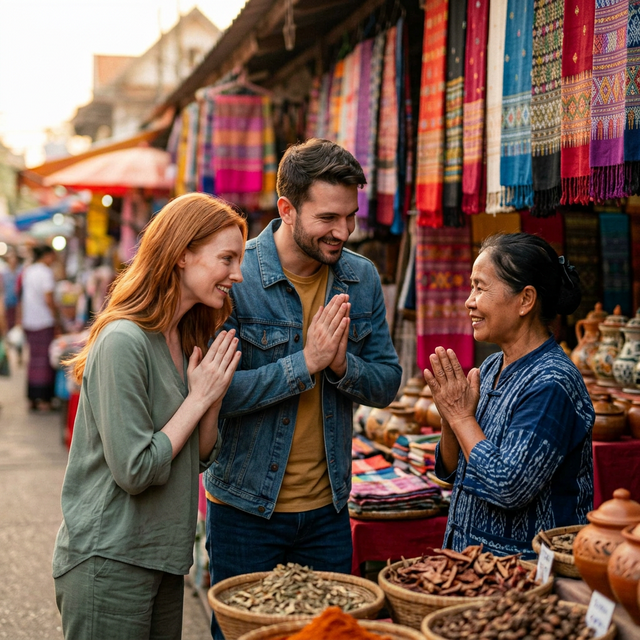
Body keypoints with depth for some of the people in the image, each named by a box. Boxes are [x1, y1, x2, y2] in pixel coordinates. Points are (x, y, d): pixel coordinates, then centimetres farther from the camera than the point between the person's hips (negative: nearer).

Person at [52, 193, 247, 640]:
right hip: (107, 564, -8)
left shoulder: (188, 340, 8)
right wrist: (199, 398, -14)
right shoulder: (123, 341, -19)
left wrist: (215, 394, -6)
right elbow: (135, 471, -21)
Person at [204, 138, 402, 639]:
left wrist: (342, 364, -17)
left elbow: (387, 384, 3)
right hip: (245, 508, -4)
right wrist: (305, 362, -23)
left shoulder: (362, 278, 0)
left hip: (327, 508, 4)